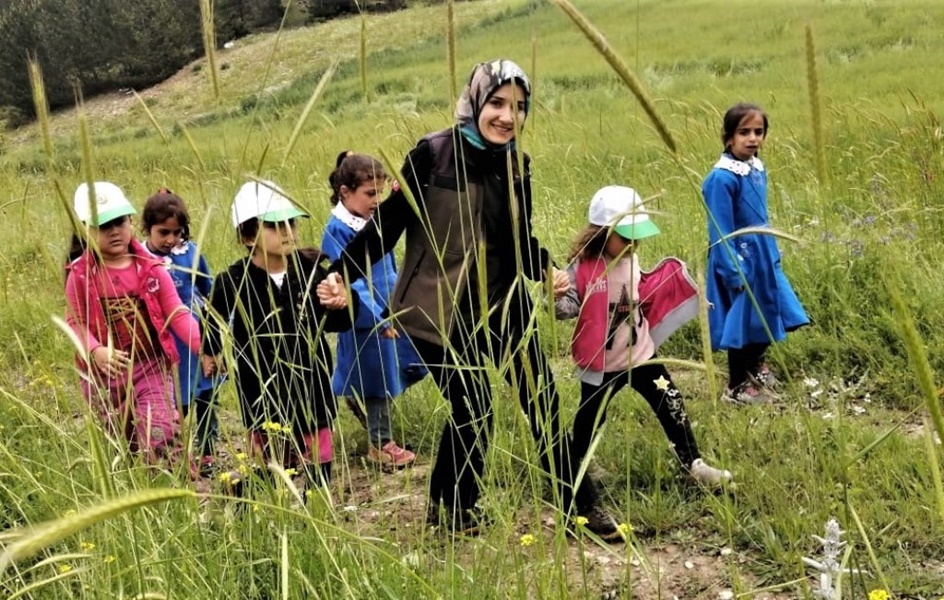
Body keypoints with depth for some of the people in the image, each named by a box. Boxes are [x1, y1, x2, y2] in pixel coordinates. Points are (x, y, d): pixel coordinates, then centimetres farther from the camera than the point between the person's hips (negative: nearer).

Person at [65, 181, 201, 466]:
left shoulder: (150, 268, -4)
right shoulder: (81, 274, -4)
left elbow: (177, 314, -5)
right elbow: (76, 322, -6)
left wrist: (204, 346, -19)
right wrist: (95, 351, -26)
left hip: (152, 367, -1)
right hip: (103, 374, 1)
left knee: (161, 440, -14)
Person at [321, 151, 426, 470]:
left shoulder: (374, 221, 5)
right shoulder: (337, 231, -19)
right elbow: (348, 282, -22)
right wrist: (377, 316, -26)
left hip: (390, 311, 8)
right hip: (366, 318, -8)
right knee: (376, 378, 5)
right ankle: (380, 443, 20)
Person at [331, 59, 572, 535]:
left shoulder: (517, 164, 3)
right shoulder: (434, 152, -13)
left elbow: (520, 239, 10)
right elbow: (389, 221, -9)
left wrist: (546, 270, -9)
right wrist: (342, 273, -14)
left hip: (500, 300, 5)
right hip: (437, 307, -5)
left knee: (541, 393, 3)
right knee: (473, 411, -3)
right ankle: (449, 509, 22)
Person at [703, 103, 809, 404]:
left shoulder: (757, 169, 4)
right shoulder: (722, 178, -21)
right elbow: (721, 232, -19)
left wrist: (773, 255, 16)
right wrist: (733, 272, -19)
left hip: (763, 257, 8)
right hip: (740, 260, -8)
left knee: (766, 319, 18)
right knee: (742, 322, 6)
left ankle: (754, 369, 43)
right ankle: (736, 388, 24)